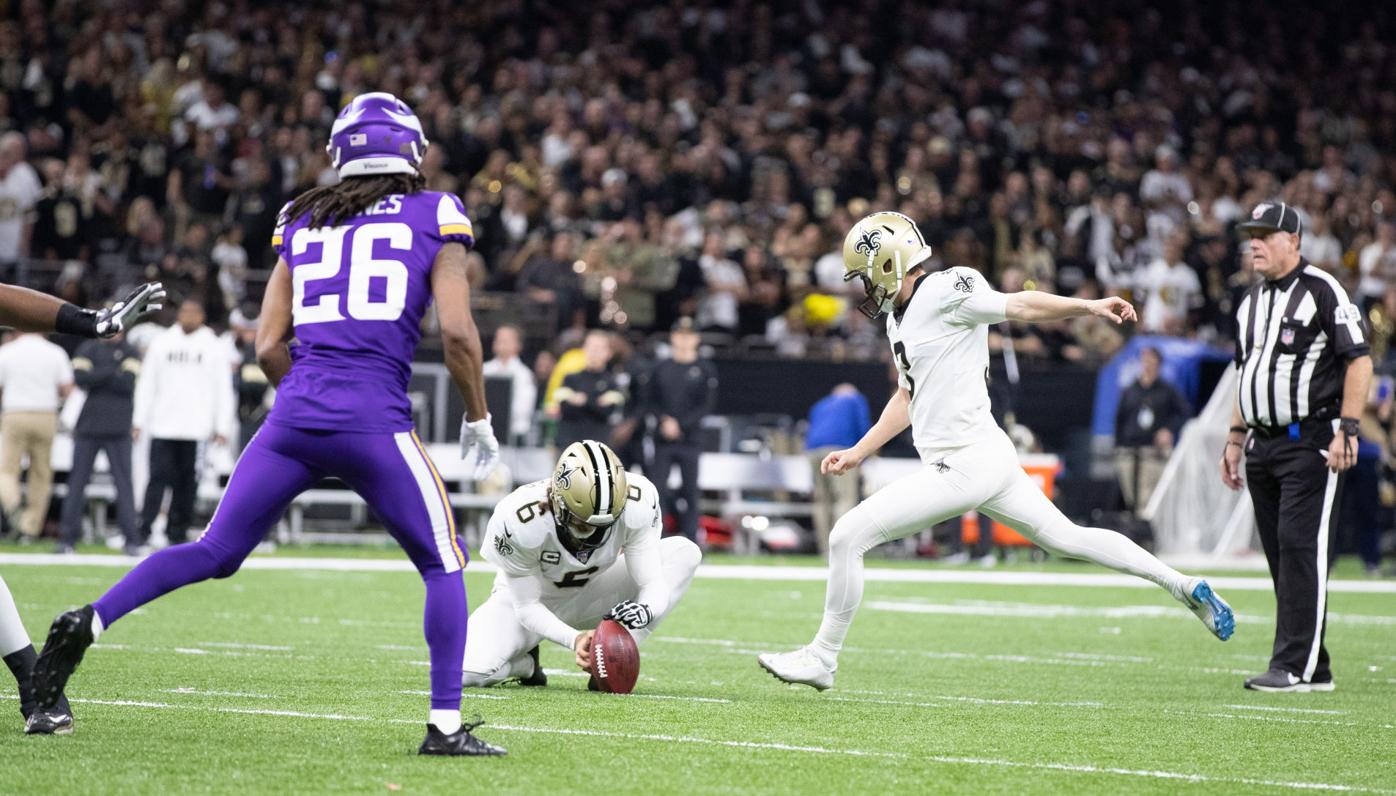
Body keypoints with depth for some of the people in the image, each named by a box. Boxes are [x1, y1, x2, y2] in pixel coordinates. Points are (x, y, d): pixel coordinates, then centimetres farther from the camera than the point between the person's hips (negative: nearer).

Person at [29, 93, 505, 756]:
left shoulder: (302, 222, 17)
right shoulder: (436, 217, 7)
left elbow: (269, 347, 13)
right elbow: (457, 332, -2)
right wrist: (478, 419, 10)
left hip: (294, 418, 4)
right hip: (376, 424, -4)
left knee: (215, 553, 12)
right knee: (442, 566, 12)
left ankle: (89, 621, -5)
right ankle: (445, 726, 7)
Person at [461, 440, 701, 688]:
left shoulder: (636, 504, -28)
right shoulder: (519, 521, -35)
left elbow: (652, 584, -23)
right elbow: (527, 607, -23)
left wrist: (645, 609, -48)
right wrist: (574, 639, -41)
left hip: (590, 597, 3)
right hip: (530, 595, -3)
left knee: (684, 553, -20)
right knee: (466, 671, -30)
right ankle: (525, 664, 7)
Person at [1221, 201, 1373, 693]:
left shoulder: (1322, 291, -8)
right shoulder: (1251, 301, 16)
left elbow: (1360, 360, -11)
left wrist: (1347, 428, -17)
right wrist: (1236, 439, 20)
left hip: (1312, 442, -8)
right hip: (1264, 445, 8)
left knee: (1301, 547, -13)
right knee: (1282, 555, 7)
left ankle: (1295, 667, -14)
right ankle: (1314, 667, 12)